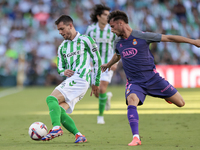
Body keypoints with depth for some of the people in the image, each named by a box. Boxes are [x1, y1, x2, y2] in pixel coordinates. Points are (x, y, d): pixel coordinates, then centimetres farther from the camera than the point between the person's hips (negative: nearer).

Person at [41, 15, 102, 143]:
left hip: (80, 79, -8)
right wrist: (64, 72, -2)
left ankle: (56, 128, -39)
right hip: (69, 81, 8)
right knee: (59, 111, -10)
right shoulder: (62, 47, 23)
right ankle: (78, 135, -12)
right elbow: (60, 67, 24)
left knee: (51, 99, -25)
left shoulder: (85, 40, 3)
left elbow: (97, 61, 4)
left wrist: (96, 83, 4)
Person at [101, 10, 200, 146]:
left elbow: (168, 38, -9)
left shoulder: (142, 36, -13)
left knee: (180, 103, 0)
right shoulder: (118, 43, 4)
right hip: (134, 82, 2)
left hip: (152, 77, -2)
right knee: (132, 100, -32)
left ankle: (166, 96, 37)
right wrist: (108, 65, 48)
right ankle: (136, 138, -34)